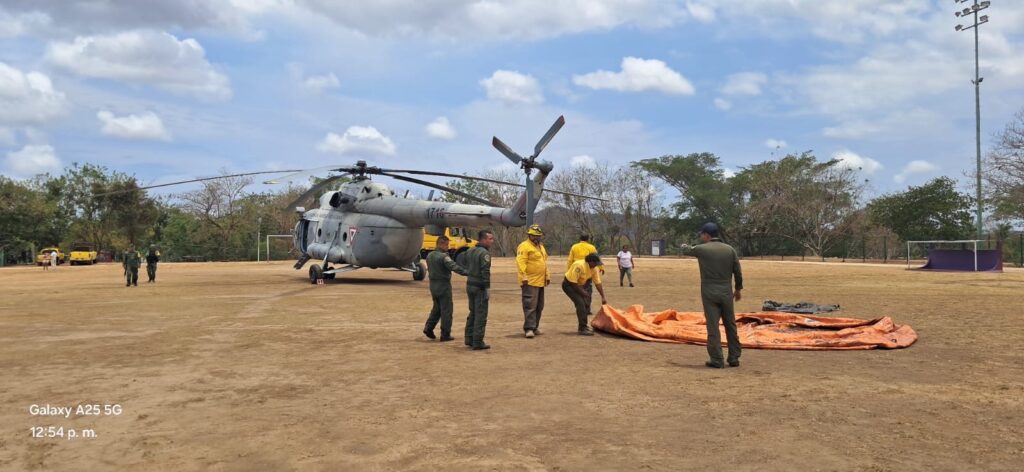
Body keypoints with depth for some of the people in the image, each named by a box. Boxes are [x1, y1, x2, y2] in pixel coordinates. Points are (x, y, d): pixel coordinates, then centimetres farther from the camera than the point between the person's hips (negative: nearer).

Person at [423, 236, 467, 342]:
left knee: (437, 308, 21)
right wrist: (466, 272, -37)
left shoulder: (429, 256, 9)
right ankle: (445, 334, 3)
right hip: (443, 285, -8)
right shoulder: (443, 256, -19)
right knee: (446, 310, 0)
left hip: (433, 285, 8)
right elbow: (454, 266, -31)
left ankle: (428, 328, 11)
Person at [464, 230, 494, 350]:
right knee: (481, 315, -3)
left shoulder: (470, 251, 11)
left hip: (470, 285, 9)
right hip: (480, 287, -9)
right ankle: (478, 342, -2)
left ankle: (469, 338, 24)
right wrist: (488, 288, -18)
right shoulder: (484, 253, -16)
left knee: (473, 313, 19)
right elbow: (485, 272, -20)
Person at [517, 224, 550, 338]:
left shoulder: (541, 246, 19)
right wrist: (524, 277, -25)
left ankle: (535, 327, 20)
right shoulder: (524, 246, -10)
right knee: (530, 305, -11)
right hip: (530, 281, -9)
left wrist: (547, 275, 21)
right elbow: (521, 262, -19)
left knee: (539, 306, 12)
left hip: (540, 282, 9)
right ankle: (529, 328, -10)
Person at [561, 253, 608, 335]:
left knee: (586, 304, 7)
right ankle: (582, 329, -15)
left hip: (580, 285, 8)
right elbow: (573, 282, -30)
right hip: (569, 284, -8)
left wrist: (603, 297, -6)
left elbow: (598, 283, -3)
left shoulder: (595, 268, -8)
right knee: (580, 303, -19)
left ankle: (583, 326, 22)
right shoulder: (579, 266, -32)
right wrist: (582, 292, -20)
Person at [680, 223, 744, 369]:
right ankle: (734, 358, 17)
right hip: (726, 293, 3)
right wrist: (738, 289, 17)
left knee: (713, 327, 0)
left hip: (709, 293, -3)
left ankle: (716, 360, 0)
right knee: (731, 326, 12)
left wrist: (684, 246, 38)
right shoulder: (730, 249, 2)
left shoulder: (701, 249, -7)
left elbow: (686, 250, 14)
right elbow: (738, 272, 4)